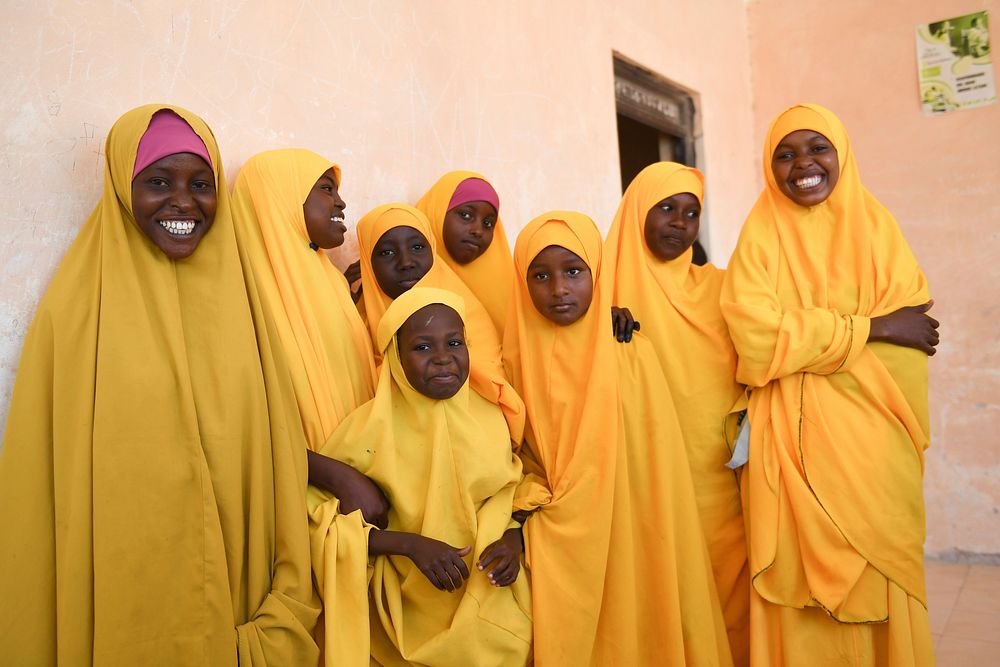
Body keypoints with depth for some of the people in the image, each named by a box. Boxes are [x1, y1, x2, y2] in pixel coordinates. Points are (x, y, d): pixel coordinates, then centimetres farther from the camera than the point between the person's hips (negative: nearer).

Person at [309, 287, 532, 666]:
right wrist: (410, 544, -17)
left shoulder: (491, 418, -1)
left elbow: (518, 499, 10)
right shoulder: (371, 428, -10)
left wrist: (513, 540, -10)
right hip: (411, 613, -2)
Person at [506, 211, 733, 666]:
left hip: (626, 537, -1)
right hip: (553, 546, 2)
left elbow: (655, 462, -6)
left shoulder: (631, 354, -9)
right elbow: (517, 454, 6)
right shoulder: (519, 358, -3)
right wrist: (533, 505, -11)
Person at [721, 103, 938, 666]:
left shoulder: (876, 226, 9)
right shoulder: (762, 236, 2)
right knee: (807, 582, 2)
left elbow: (912, 332, 0)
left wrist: (805, 338, -12)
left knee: (879, 584, 7)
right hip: (795, 444, -2)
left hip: (873, 443, 2)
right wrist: (870, 328, -10)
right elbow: (757, 334, -13)